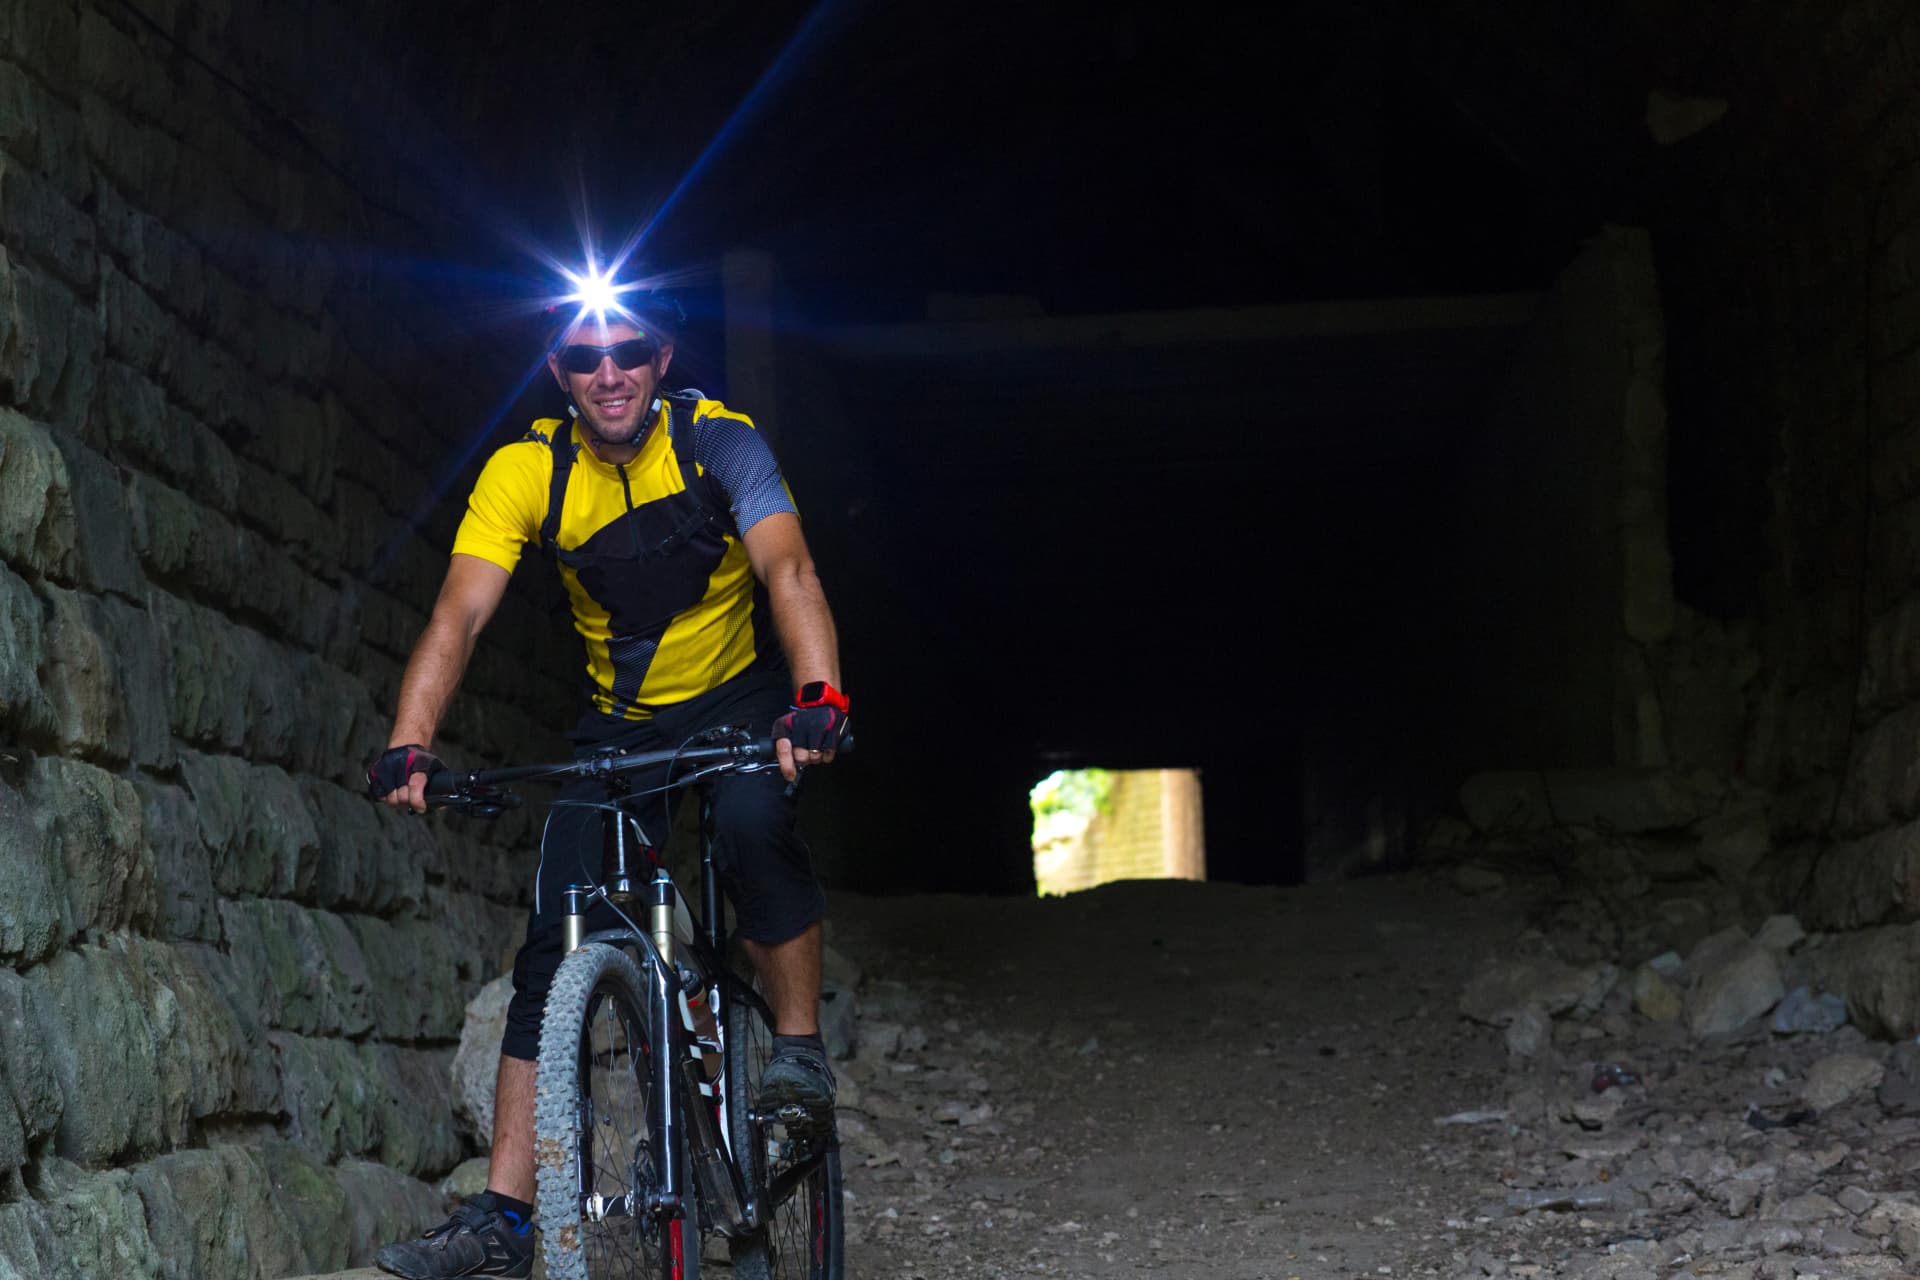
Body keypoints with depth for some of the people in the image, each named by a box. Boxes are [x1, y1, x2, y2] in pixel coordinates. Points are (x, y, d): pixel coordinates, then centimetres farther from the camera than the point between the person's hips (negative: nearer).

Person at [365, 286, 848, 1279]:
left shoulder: (716, 442, -20)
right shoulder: (525, 473, -15)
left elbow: (788, 570, -34)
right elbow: (460, 614, -23)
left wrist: (819, 698, -52)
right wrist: (410, 745, -40)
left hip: (742, 696, -2)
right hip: (620, 721, 2)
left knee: (752, 820, -36)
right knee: (554, 952, -7)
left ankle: (799, 1051, -16)